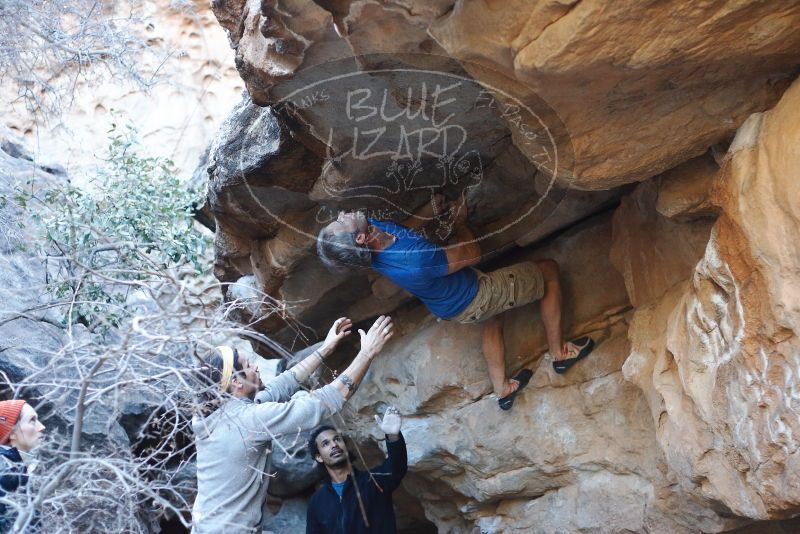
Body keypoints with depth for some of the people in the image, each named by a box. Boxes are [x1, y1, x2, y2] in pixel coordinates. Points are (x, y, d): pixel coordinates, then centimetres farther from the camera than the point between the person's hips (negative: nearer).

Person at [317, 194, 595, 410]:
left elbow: (402, 230, 3)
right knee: (549, 269, 8)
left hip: (449, 304, 8)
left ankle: (502, 389, 47)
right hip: (474, 299, -7)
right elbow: (473, 253, -25)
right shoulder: (415, 262, -45)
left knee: (493, 317, 37)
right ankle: (559, 353, 22)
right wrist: (459, 222, -8)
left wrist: (431, 210, -11)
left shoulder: (373, 226, -24)